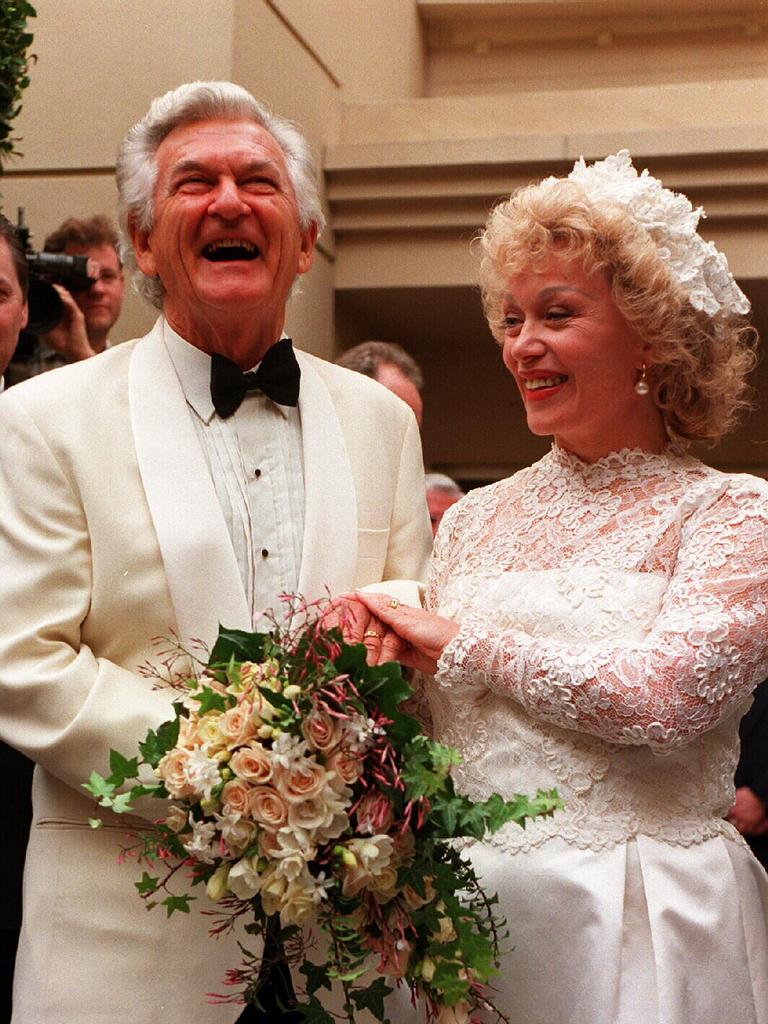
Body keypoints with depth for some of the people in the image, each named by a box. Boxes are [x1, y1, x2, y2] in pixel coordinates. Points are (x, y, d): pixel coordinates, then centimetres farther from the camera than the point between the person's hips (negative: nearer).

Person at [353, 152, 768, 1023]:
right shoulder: (473, 518, 9)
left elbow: (668, 692, -21)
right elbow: (417, 715, 10)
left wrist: (461, 643, -12)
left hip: (634, 927, -4)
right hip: (458, 909, 5)